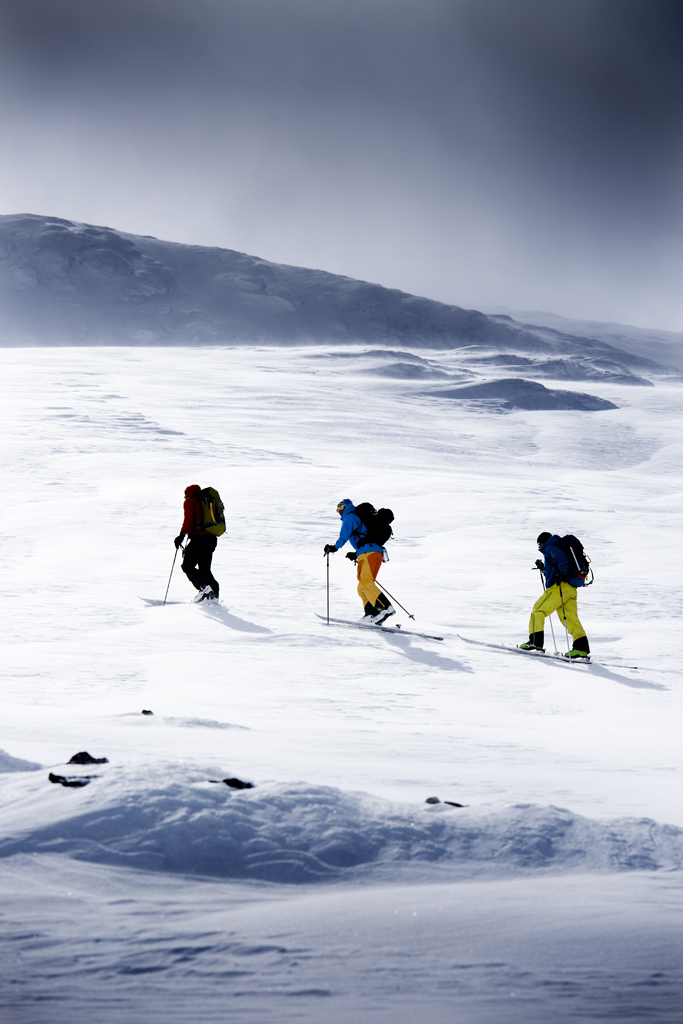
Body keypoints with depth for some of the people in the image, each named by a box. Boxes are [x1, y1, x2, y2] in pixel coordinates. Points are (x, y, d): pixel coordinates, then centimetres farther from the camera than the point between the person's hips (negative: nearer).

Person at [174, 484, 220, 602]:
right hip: (212, 538, 8)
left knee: (188, 566, -6)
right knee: (204, 569, 13)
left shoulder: (190, 501, 7)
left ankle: (204, 588, -25)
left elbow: (188, 519, -8)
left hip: (200, 537, -8)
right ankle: (213, 594, -4)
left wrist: (181, 535, -12)